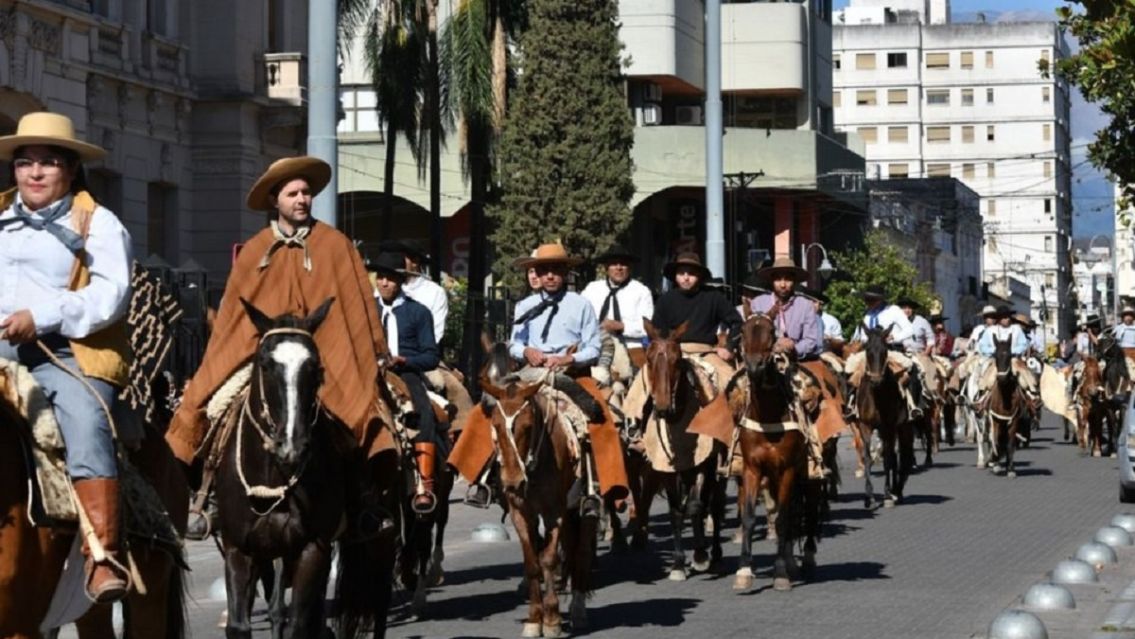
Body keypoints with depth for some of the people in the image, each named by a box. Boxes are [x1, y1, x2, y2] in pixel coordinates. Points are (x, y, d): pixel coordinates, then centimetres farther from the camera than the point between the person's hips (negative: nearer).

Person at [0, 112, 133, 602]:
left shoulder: (97, 224, 9)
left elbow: (111, 294, -6)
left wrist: (43, 316, -17)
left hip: (67, 354, -4)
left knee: (86, 428, -29)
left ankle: (103, 557, -36)